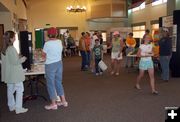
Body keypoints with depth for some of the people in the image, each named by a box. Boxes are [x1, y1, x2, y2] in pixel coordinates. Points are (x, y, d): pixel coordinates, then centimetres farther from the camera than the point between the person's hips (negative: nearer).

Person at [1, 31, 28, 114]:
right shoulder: (11, 49, -21)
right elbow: (15, 62, -20)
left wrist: (18, 57, 15)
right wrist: (23, 59, -5)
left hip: (8, 73, 9)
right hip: (15, 73, -9)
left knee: (10, 89, 17)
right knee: (19, 90, 1)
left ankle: (11, 106, 29)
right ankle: (18, 108, 4)